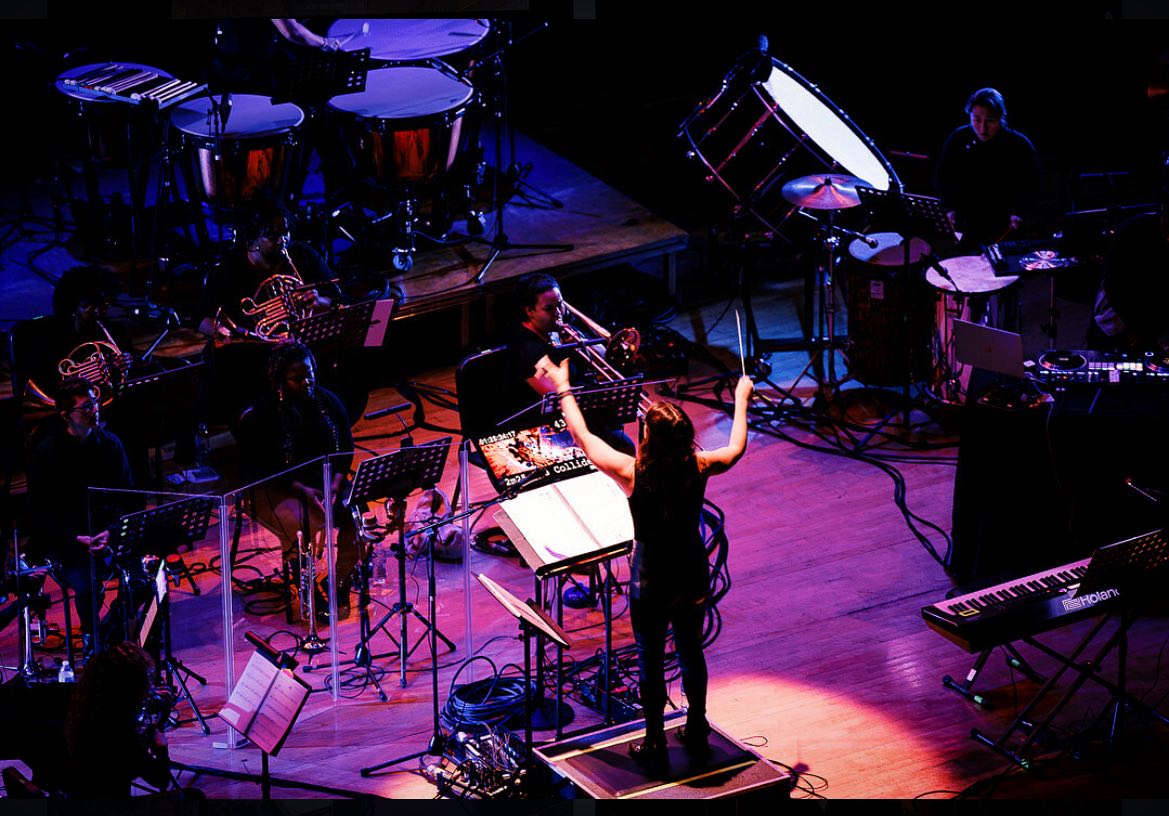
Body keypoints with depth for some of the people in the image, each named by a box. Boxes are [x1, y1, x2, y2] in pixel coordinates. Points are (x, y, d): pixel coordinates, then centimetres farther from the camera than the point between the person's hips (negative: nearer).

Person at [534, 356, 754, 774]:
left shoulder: (632, 473, -25)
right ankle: (697, 732, 39)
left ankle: (655, 747, 24)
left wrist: (563, 388, 2)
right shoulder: (699, 467, -16)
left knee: (651, 662, 13)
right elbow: (736, 448, 7)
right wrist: (741, 399, 21)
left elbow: (583, 436, -11)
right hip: (693, 578, 4)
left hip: (651, 585, -4)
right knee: (691, 653, 22)